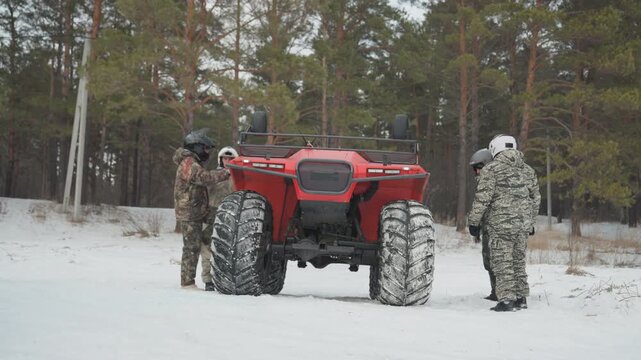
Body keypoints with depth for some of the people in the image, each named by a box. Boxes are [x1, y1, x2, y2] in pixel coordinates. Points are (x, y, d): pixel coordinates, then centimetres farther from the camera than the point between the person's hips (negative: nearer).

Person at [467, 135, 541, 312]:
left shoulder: (491, 169, -6)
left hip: (500, 224, -6)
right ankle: (521, 298, 19)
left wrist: (474, 221, -5)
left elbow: (482, 198, -11)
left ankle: (507, 299, -8)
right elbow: (535, 199, 19)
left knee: (502, 263, -3)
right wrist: (530, 221, 30)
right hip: (523, 224, 6)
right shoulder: (528, 171, 14)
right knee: (518, 261, 16)